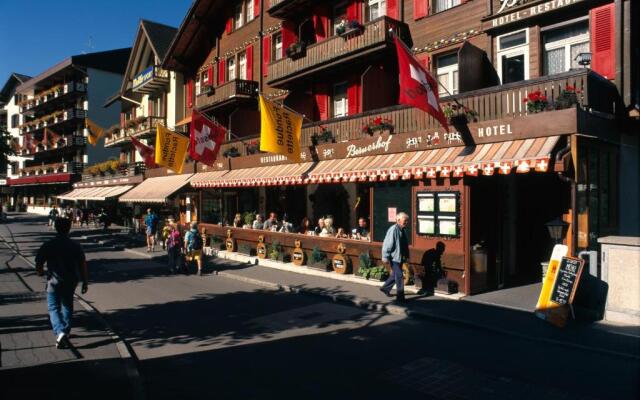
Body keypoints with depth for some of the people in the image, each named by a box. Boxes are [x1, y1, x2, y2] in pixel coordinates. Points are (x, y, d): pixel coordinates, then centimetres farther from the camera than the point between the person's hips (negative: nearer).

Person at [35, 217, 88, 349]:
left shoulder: (47, 246, -8)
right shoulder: (75, 246, -5)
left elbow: (38, 265, -5)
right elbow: (83, 265, -5)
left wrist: (41, 273, 18)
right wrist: (85, 282, 3)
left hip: (54, 282, -2)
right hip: (70, 282, 2)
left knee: (54, 308, 5)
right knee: (67, 306, 21)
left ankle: (60, 332, -17)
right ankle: (66, 331, 29)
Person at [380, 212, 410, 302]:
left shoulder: (402, 230, 7)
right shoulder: (393, 230, -20)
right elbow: (387, 244, -20)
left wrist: (407, 255, 17)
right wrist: (385, 258, -19)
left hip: (400, 257, 9)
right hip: (394, 257, -9)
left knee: (395, 275, 19)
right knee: (399, 276, -5)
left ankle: (385, 288, 37)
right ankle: (400, 296, 5)